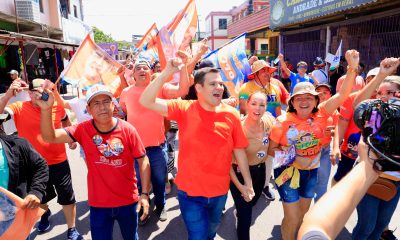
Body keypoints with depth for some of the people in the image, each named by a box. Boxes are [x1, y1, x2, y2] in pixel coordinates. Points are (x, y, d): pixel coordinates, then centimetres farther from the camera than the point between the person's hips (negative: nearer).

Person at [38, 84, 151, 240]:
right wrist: (46, 109, -34)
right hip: (98, 204, 1)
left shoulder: (128, 130, -15)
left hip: (128, 201, 0)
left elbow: (143, 160, -9)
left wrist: (144, 193, -13)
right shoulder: (83, 130, -11)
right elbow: (50, 137, -18)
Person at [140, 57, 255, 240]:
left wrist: (248, 183, 2)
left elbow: (239, 150, -2)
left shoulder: (231, 114, -9)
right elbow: (146, 102, -21)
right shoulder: (184, 109, -13)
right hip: (190, 191, -3)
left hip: (219, 191, 3)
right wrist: (166, 72, -30)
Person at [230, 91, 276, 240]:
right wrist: (239, 186, -22)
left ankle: (239, 209, 63)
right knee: (245, 216, 4)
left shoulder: (268, 121, -12)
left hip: (260, 171, 6)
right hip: (240, 174, -6)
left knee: (252, 203, 30)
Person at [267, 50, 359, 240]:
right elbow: (271, 149, -9)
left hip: (311, 171, 4)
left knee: (303, 214, 22)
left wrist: (353, 68, -32)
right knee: (292, 219, 2)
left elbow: (342, 94, -20)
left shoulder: (320, 114, -11)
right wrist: (295, 159, -18)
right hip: (289, 171, -4)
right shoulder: (283, 122, -18)